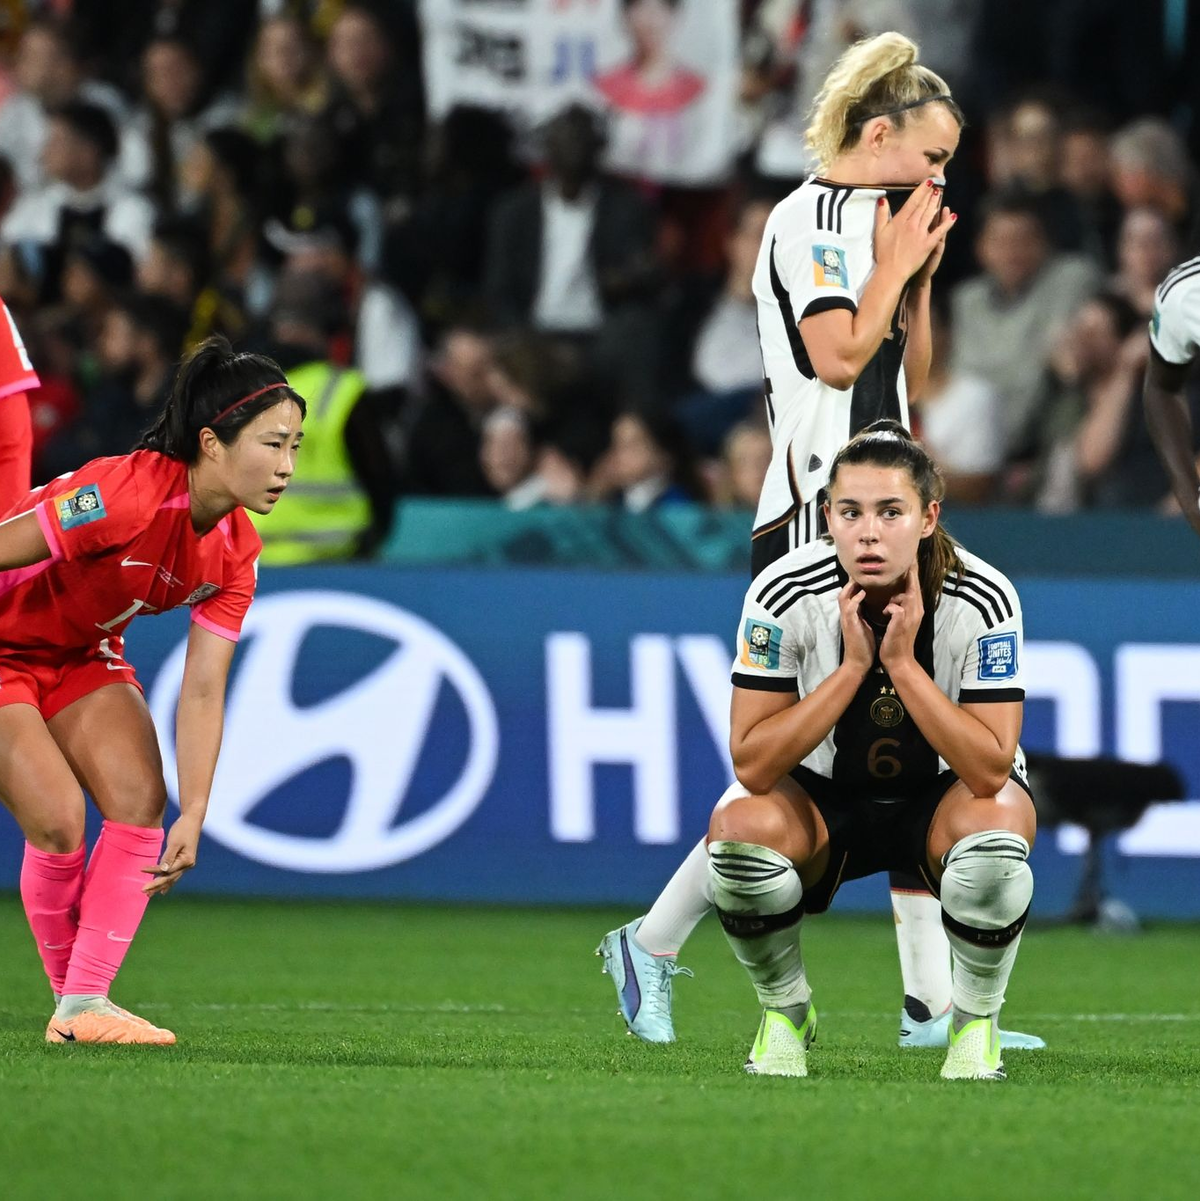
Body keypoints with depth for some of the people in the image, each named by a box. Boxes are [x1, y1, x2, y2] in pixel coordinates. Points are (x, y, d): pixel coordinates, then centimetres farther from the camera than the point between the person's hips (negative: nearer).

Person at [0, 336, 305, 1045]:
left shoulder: (236, 551, -12)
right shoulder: (127, 494, -34)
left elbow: (202, 693, -9)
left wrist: (193, 818, -15)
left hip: (81, 654, 7)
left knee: (140, 801, -9)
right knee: (57, 818, -18)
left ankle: (84, 1008, -6)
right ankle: (69, 995, 1)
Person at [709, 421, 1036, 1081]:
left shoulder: (982, 599, -24)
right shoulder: (784, 594, -21)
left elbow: (989, 770, -28)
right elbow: (753, 765, -23)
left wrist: (902, 662, -34)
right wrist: (853, 666, -31)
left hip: (944, 795, -1)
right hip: (825, 797, 1)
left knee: (993, 829, -36)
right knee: (739, 826, -31)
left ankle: (975, 1024, -9)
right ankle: (785, 1014, -3)